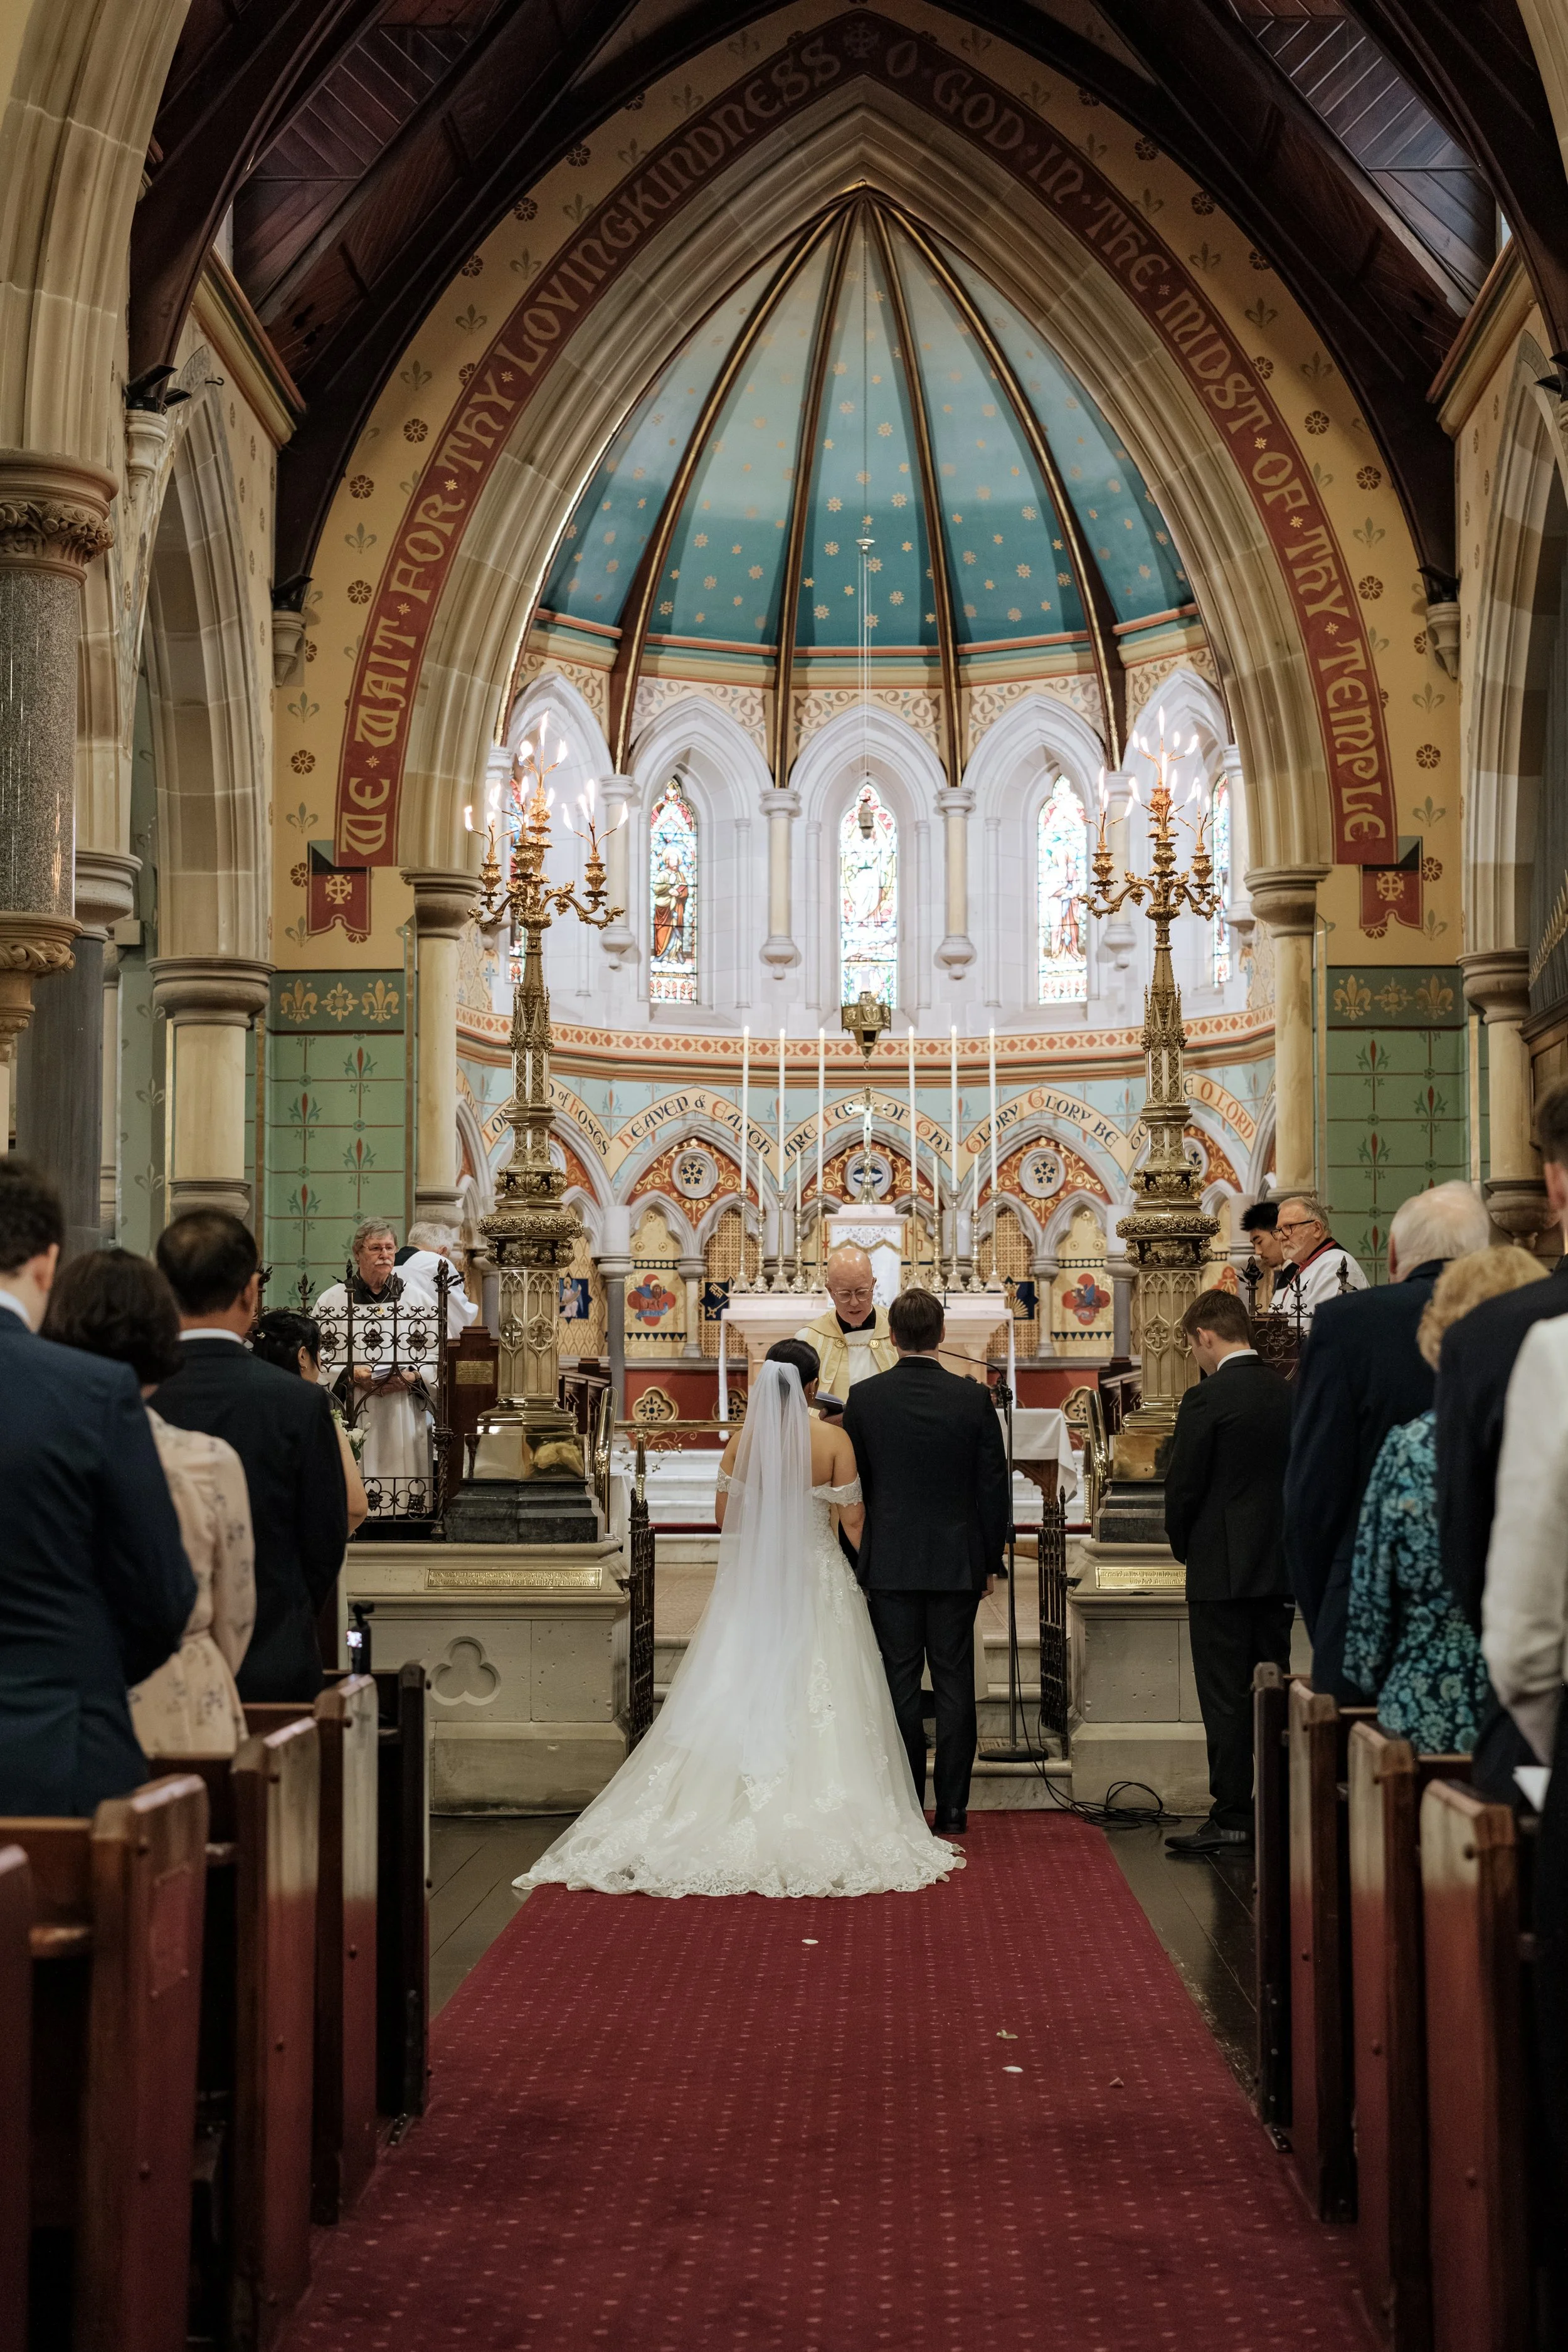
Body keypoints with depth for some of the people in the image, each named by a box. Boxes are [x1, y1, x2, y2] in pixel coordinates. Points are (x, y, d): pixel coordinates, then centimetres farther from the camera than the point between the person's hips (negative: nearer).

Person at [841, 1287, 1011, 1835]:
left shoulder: (864, 1398, -5)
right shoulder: (974, 1398, -5)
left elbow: (851, 1485, 2)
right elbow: (994, 1486, -1)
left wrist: (859, 1557, 15)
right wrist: (990, 1561, 9)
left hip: (889, 1563, 0)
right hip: (957, 1563, 0)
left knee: (900, 1685, 5)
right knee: (954, 1685, 6)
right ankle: (952, 1811, 9)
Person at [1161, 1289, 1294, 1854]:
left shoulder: (1206, 1400, -14)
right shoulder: (1288, 1394, 5)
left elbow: (1182, 1487, -11)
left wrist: (1186, 1547, 6)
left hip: (1222, 1571, -6)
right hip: (1280, 1568, 7)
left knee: (1225, 1698, -1)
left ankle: (1231, 1817, 1)